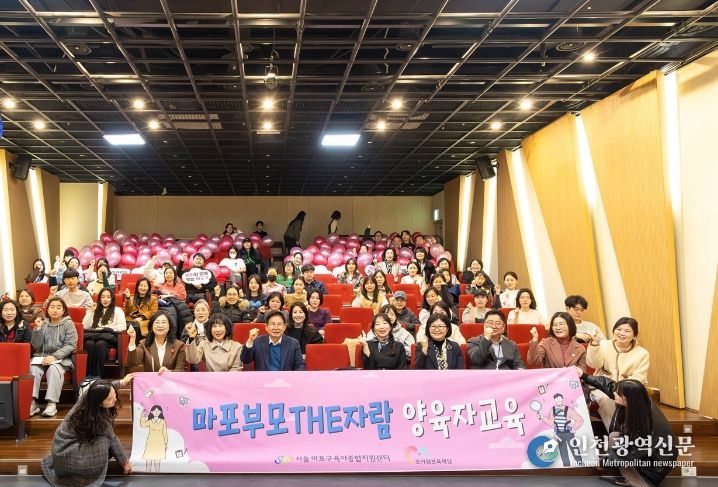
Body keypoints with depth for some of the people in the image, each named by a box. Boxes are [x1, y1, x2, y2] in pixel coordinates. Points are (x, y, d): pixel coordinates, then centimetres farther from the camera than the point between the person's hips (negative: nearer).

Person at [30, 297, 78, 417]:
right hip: (41, 357, 3)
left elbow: (71, 345, -8)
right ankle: (32, 403, -32)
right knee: (33, 368, -29)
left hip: (61, 358, -2)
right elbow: (36, 345, 4)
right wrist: (38, 328, -8)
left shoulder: (68, 324, 2)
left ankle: (52, 404, -34)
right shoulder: (43, 324, 10)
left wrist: (54, 356, -19)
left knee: (54, 369, -34)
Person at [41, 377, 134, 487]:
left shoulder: (90, 397, -11)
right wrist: (125, 462, -1)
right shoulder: (97, 419, -29)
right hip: (66, 454, -8)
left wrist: (122, 382, 29)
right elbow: (112, 439, -15)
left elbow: (106, 390, 12)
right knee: (105, 441, -21)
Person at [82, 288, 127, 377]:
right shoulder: (94, 310, 25)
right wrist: (91, 312, 6)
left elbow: (123, 327, 2)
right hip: (94, 336, 2)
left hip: (109, 337, -2)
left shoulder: (117, 310, 18)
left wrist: (106, 328, -6)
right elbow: (85, 326, 12)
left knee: (100, 344, -39)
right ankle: (90, 375, -36)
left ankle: (98, 375, -39)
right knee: (89, 344, -36)